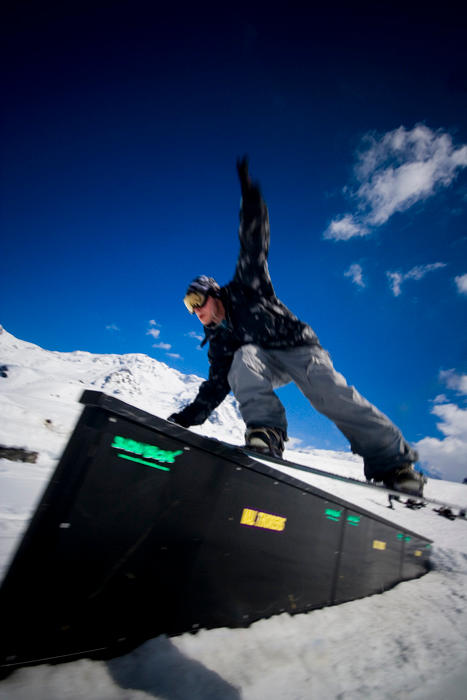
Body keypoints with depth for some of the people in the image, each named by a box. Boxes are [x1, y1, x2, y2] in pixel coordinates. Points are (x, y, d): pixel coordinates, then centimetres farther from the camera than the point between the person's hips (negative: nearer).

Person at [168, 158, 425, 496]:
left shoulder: (245, 289, 2)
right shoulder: (218, 340, 13)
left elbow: (254, 245, -5)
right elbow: (216, 387, 10)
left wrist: (250, 197, -11)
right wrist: (186, 418, 4)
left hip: (298, 348, -4)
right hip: (264, 362, 4)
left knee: (333, 398, -25)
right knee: (243, 356, -26)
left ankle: (393, 461, -16)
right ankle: (265, 430, -40)